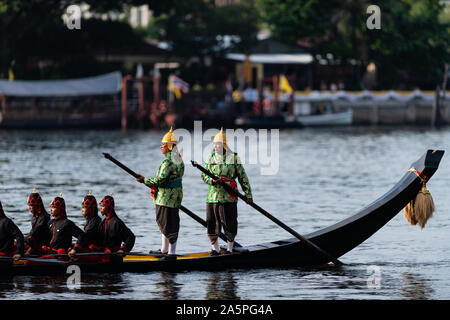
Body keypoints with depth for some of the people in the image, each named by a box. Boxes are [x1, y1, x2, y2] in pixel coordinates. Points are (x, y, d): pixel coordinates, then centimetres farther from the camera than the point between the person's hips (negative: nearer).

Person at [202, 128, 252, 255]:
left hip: (229, 197, -3)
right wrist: (212, 180, -15)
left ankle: (229, 249, 11)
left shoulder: (233, 158, 1)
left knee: (229, 224, -1)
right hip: (213, 196, 3)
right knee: (211, 224, 3)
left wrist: (248, 193, 1)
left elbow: (242, 177, 4)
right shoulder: (210, 158, 9)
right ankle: (215, 249, 14)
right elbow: (204, 175, 8)